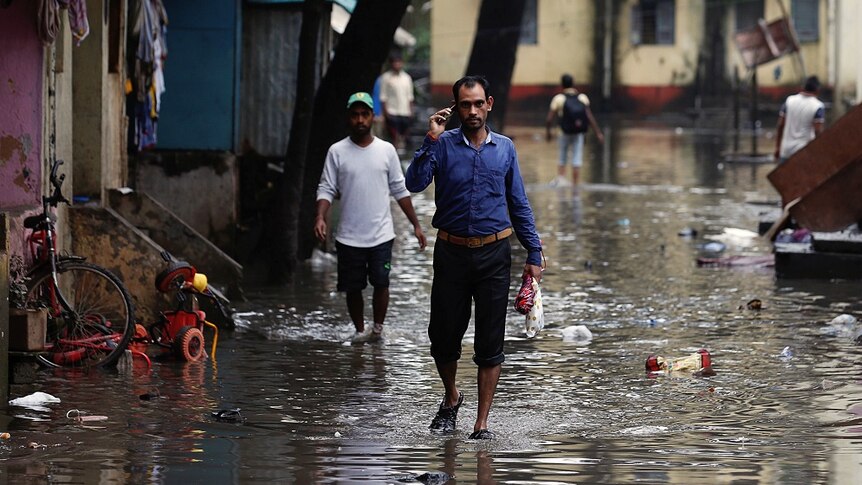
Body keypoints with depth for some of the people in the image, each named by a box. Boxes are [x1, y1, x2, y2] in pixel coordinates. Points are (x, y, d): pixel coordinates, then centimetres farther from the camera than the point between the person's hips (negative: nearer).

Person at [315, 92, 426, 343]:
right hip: (349, 236, 0)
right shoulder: (337, 151, -1)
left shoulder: (386, 150, 3)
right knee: (352, 288, 7)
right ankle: (360, 330, 25)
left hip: (381, 235, 0)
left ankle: (378, 327, 13)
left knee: (381, 283, -7)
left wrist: (416, 225, 7)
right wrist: (320, 217, -20)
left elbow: (400, 190, 8)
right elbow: (326, 189, -2)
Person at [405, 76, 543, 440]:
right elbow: (414, 183, -16)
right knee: (443, 337, 5)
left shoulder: (504, 148, 6)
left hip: (494, 255, 1)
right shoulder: (443, 145, -1)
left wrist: (534, 253, 7)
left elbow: (519, 204, 11)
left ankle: (482, 423, 8)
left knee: (490, 344, 0)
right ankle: (451, 398, 34)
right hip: (452, 254, -1)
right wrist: (431, 140, -21)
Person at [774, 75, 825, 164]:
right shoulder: (818, 107, -10)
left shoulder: (789, 101, 1)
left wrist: (777, 147, 12)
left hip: (786, 151, 4)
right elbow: (818, 131, -12)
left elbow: (780, 126, 4)